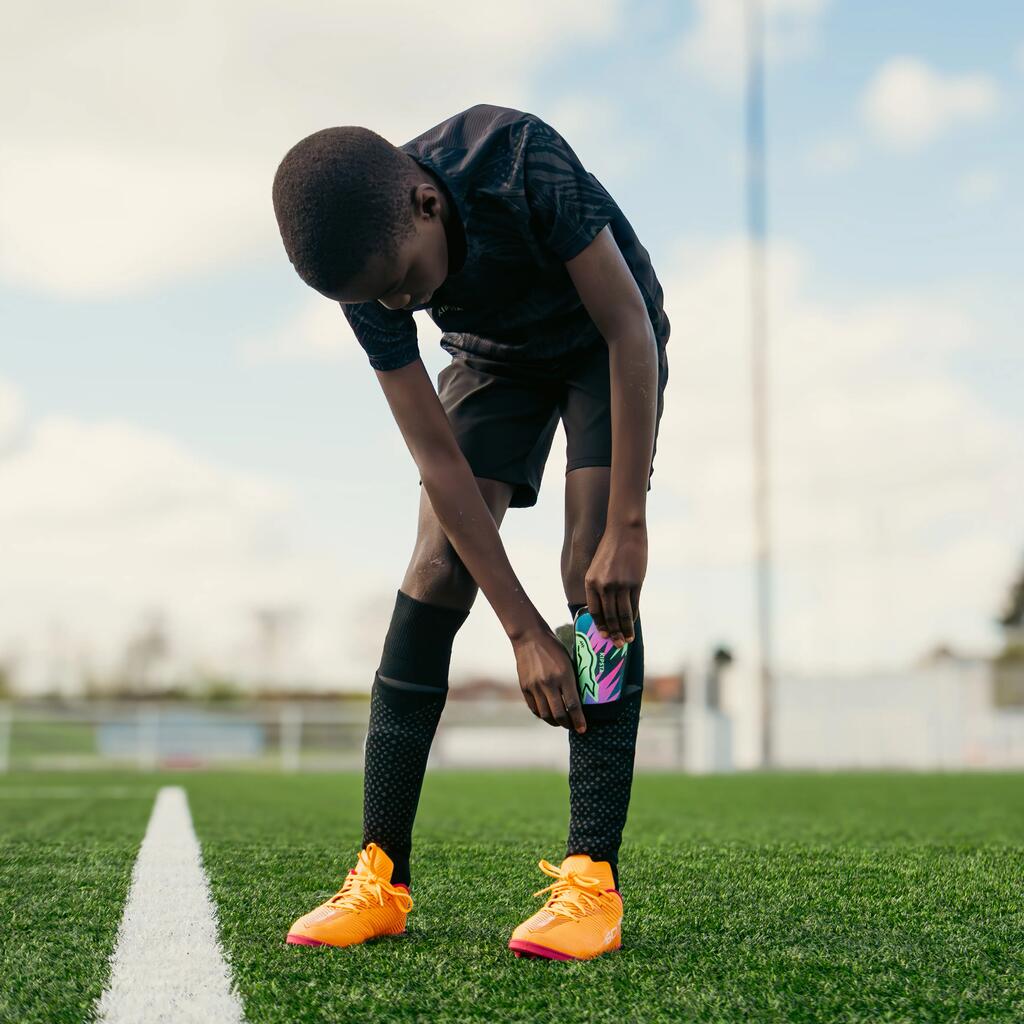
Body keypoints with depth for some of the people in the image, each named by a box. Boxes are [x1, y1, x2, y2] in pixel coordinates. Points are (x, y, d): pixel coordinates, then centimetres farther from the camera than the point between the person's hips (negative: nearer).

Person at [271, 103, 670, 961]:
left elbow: (630, 328, -32)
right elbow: (439, 463, -25)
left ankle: (594, 879, -21)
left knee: (595, 563, -21)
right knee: (436, 566, -13)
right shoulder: (368, 272, -26)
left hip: (606, 343, -3)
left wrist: (628, 529, -34)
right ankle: (381, 877, -9)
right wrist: (525, 632, -29)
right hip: (493, 357, 3)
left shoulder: (521, 164, -38)